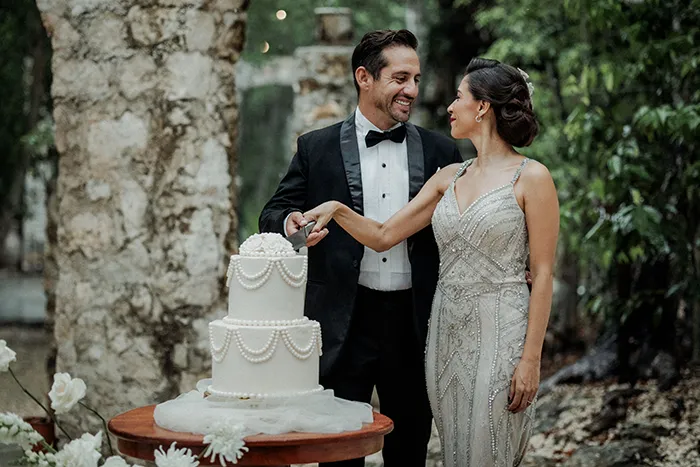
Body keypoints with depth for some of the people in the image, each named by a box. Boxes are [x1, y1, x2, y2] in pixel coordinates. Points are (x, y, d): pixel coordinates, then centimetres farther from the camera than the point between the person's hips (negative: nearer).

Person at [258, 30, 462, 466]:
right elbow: (272, 214, 5)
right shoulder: (316, 148, 3)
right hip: (343, 326, -1)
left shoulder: (440, 151, 6)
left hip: (414, 324, 1)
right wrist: (291, 222, -19)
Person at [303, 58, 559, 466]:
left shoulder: (531, 178, -7)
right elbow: (383, 236, 11)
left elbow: (543, 273, -9)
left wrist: (531, 358, -14)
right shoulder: (449, 177, 12)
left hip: (499, 330, -6)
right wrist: (338, 210, -7)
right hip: (447, 329, 6)